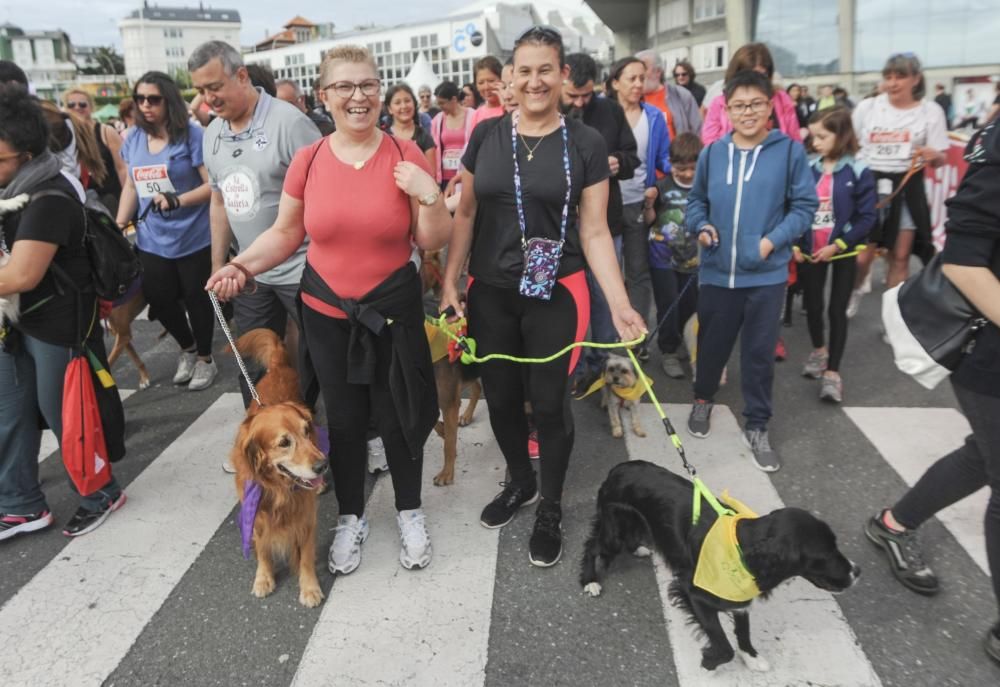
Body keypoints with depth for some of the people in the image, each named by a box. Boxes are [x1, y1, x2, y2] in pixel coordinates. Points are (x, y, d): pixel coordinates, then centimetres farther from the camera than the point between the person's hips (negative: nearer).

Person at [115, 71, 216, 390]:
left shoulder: (191, 134, -10)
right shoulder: (134, 139, 7)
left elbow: (212, 185, -13)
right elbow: (131, 186, 15)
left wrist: (177, 200, -26)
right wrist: (119, 225, 7)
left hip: (193, 238, -5)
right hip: (151, 239, 5)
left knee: (196, 298, 6)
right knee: (158, 298, 9)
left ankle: (205, 358, 27)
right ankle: (187, 349, 35)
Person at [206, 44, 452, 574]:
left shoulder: (406, 155, -7)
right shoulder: (307, 160, -4)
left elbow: (434, 241, -4)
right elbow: (285, 234, 6)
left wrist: (429, 194, -21)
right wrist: (240, 265, -9)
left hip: (394, 310, -1)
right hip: (326, 313, 2)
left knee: (397, 415, 9)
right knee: (344, 417, 13)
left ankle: (410, 512, 32)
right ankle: (350, 517, 34)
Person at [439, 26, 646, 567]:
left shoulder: (586, 144, -4)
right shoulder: (486, 136, 2)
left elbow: (594, 231, -5)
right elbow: (465, 213, 7)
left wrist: (619, 303, -14)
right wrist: (450, 281, 1)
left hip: (556, 294, -2)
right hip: (490, 292, 3)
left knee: (549, 401, 5)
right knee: (500, 397, 13)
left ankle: (551, 508, 27)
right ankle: (519, 483, 40)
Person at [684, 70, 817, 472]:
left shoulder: (789, 151, -6)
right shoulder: (712, 153, 3)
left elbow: (804, 206, -3)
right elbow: (696, 200, 15)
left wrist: (774, 240, -15)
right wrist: (700, 226, -4)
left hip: (766, 273, -2)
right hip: (717, 271, 2)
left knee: (760, 351, 7)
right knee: (712, 343, 17)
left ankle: (757, 427, 24)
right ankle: (703, 400, 44)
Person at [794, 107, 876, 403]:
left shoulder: (858, 172, -9)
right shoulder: (808, 169, 0)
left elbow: (867, 217, -9)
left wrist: (837, 245, -16)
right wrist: (794, 244, -5)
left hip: (843, 252, -3)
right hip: (808, 252, 3)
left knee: (837, 310, 2)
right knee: (812, 305, 14)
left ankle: (833, 371, 9)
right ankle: (819, 350, 39)